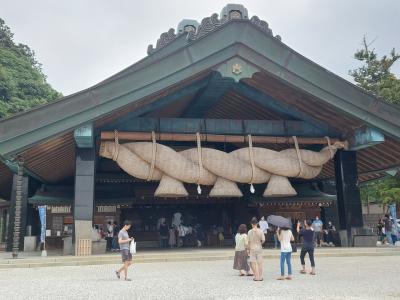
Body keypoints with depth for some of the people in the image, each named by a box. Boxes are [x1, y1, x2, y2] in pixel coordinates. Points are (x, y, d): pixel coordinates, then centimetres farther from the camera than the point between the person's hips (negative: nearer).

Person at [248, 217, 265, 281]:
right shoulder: (260, 231, -5)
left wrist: (249, 248, 9)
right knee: (260, 263, 8)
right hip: (259, 248, 1)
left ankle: (256, 277, 7)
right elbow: (263, 240, -5)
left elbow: (249, 241, -3)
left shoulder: (250, 231, -7)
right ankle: (260, 277, 11)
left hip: (252, 248, -1)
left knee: (253, 263, 7)